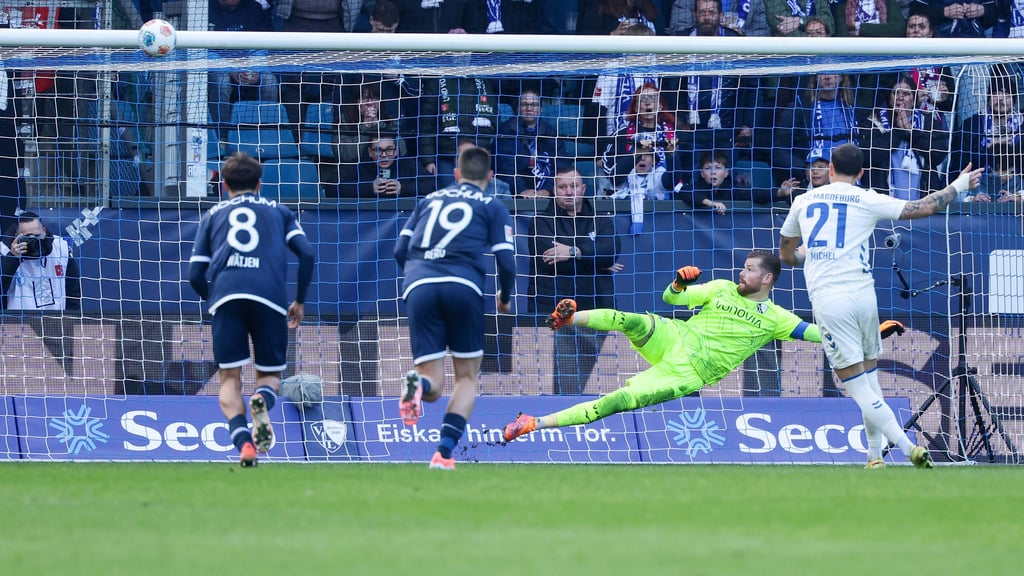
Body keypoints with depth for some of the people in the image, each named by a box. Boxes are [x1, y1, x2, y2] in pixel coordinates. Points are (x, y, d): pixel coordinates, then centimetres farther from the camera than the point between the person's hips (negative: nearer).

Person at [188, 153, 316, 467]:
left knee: (229, 378, 5)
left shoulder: (213, 214, 25)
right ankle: (262, 400, -26)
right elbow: (306, 253, 10)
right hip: (270, 296, 0)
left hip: (225, 294, 0)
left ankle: (243, 442, -20)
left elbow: (195, 274, 18)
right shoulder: (277, 211, 25)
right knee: (270, 375, 12)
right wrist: (300, 301, 21)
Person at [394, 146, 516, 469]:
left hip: (418, 286, 2)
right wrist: (505, 298, 25)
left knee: (433, 387, 3)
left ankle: (417, 385, -34)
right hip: (463, 285, -2)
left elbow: (400, 250, 20)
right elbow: (506, 262, 6)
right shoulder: (493, 207, 15)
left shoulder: (429, 200, 25)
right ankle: (444, 453, -2)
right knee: (467, 377, 14)